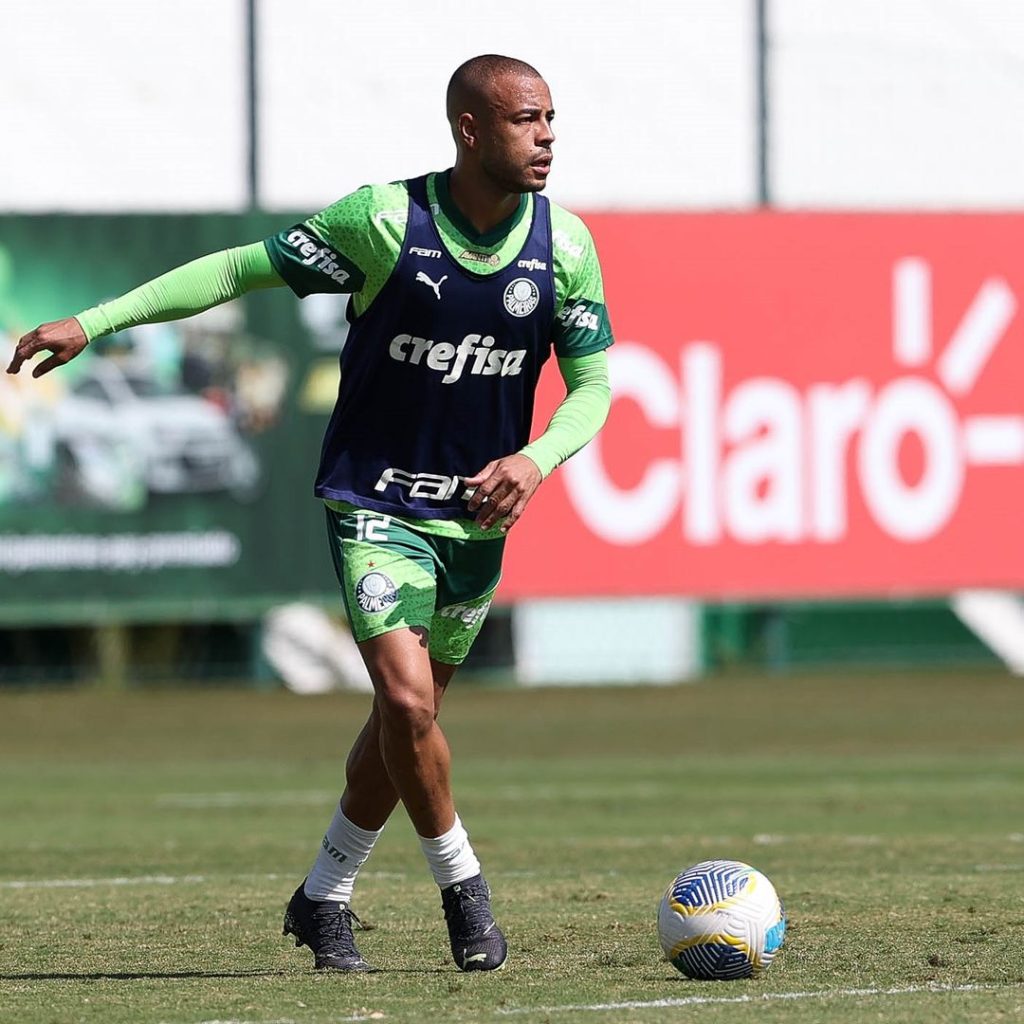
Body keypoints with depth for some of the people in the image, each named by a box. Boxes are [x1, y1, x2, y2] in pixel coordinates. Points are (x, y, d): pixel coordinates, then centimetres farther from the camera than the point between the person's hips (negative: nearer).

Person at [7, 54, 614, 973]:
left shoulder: (565, 246, -6)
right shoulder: (385, 221, -17)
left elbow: (593, 382, 1)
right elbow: (241, 269, -9)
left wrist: (539, 457, -21)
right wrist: (92, 323, -12)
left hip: (477, 515, 4)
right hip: (375, 505, -4)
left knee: (408, 716, 13)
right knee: (407, 699, -20)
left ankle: (324, 898, 31)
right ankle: (463, 888, 1)